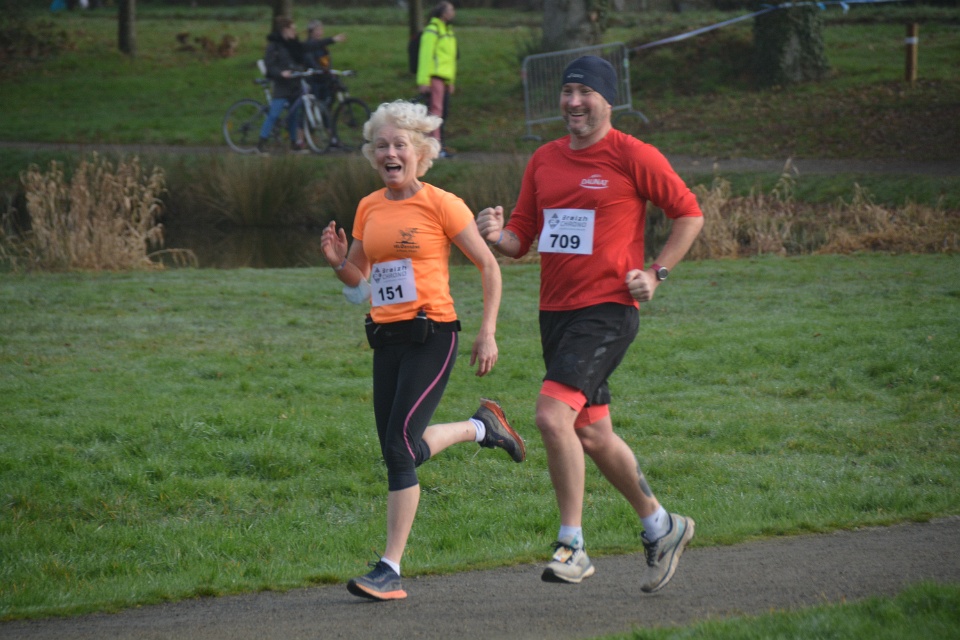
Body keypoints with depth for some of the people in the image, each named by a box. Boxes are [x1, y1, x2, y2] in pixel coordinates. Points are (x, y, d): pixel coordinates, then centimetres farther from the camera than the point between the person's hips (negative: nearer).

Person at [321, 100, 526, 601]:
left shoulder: (441, 205, -6)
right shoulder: (369, 209, 11)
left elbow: (488, 266, -1)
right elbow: (357, 281, 21)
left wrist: (487, 333, -8)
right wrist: (338, 262, -2)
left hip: (431, 335, -7)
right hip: (386, 338, 7)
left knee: (401, 447, -14)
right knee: (396, 452, 8)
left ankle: (389, 569, -9)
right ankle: (481, 428, 33)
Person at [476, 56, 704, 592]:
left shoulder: (632, 156, -7)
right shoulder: (544, 160, 11)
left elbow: (689, 213, 0)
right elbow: (523, 236, 14)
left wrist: (655, 274, -7)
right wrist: (497, 234, -8)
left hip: (608, 310, -7)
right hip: (556, 309, 7)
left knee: (553, 415, -21)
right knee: (592, 433, 13)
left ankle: (572, 545, -11)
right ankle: (662, 526, 32)